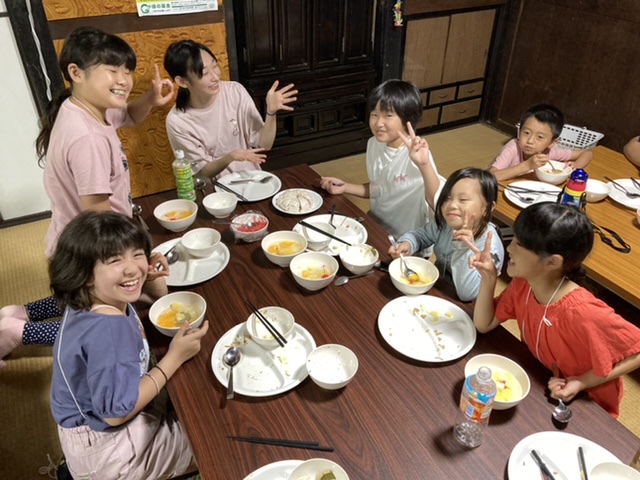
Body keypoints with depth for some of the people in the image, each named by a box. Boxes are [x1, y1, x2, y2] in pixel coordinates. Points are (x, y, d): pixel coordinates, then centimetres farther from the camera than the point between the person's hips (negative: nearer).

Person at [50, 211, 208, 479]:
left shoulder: (100, 300, -9)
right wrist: (175, 357, -28)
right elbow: (116, 412, -30)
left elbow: (158, 299, 9)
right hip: (105, 448, -8)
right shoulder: (108, 329, -36)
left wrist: (155, 278, -15)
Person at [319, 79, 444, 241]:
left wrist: (424, 165, -50)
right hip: (377, 230, 6)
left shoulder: (415, 153, -23)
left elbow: (437, 203, -36)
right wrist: (345, 187, 1)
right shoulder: (374, 144, -2)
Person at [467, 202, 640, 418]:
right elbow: (484, 325, -8)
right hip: (542, 387, 6)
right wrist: (488, 279, -21)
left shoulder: (582, 313, -37)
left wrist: (581, 382, -27)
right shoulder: (522, 284, -16)